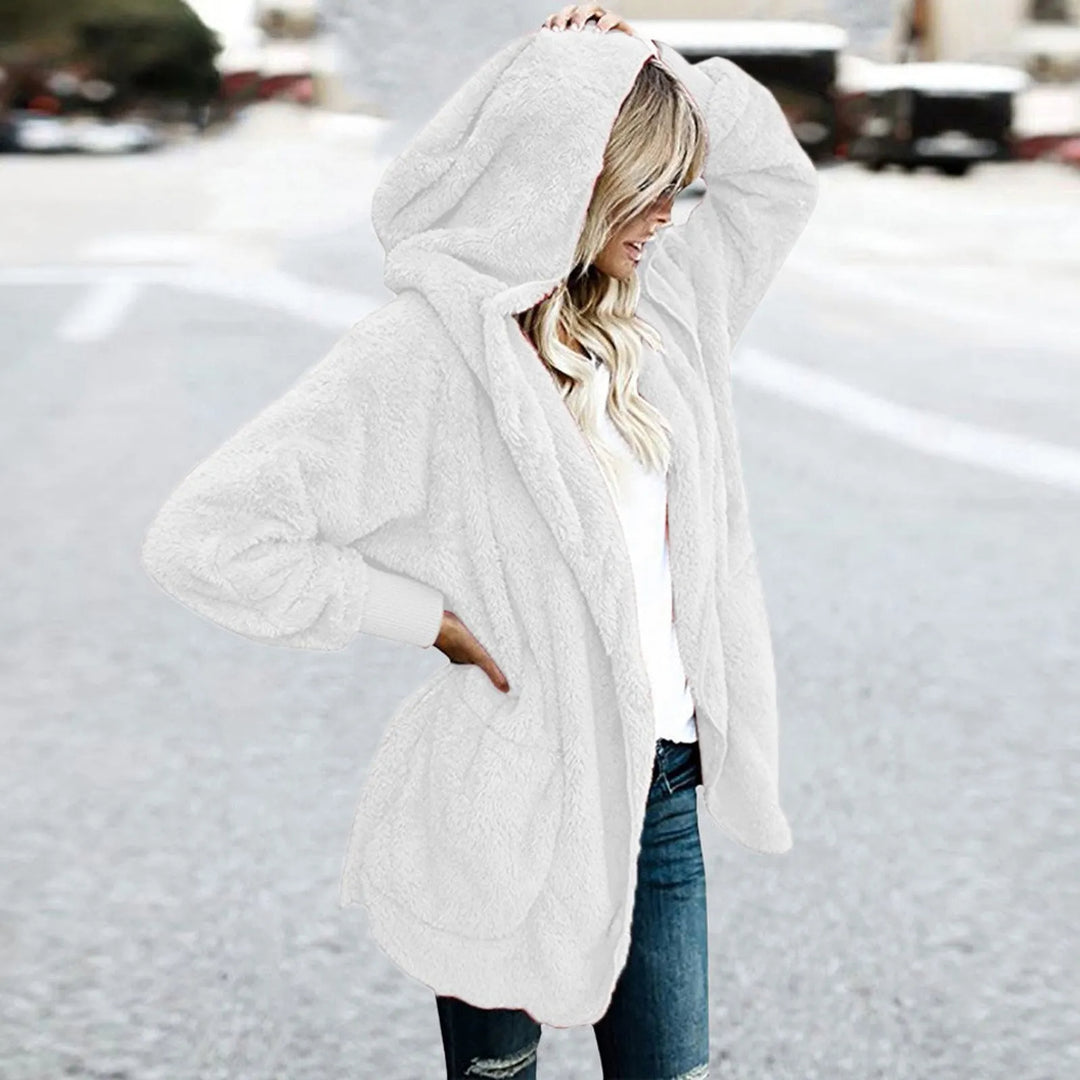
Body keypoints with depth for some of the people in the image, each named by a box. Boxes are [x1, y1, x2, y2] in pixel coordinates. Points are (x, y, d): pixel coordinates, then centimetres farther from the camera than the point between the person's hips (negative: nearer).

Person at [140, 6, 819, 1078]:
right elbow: (205, 534, -23)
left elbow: (776, 177, 19)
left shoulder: (652, 306, 4)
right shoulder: (427, 346, -18)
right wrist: (425, 615, -16)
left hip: (661, 781, 6)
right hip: (517, 792, -6)